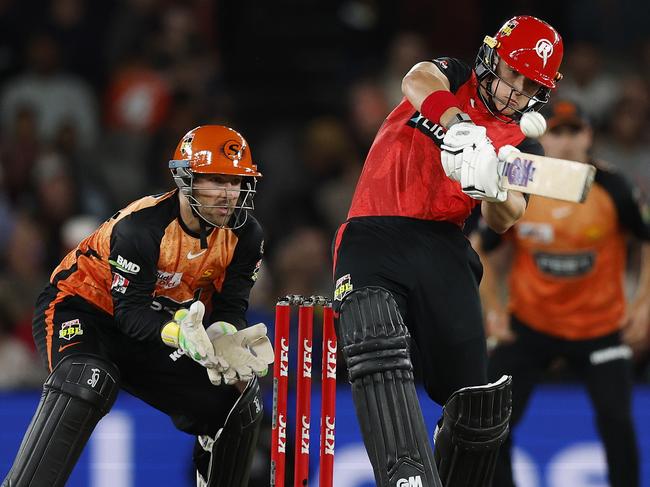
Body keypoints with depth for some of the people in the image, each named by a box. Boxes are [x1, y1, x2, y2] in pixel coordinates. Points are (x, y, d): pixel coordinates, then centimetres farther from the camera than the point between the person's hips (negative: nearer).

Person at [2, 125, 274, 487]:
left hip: (154, 325, 7)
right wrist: (178, 334, -48)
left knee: (240, 399, -2)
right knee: (87, 382, -38)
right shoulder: (140, 226, -29)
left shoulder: (245, 235, -10)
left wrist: (223, 337, -31)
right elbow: (131, 311, -29)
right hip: (79, 308, -7)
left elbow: (230, 305, -7)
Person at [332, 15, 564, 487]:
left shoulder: (521, 147, 17)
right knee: (379, 352, -30)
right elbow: (418, 82, -12)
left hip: (443, 252, 4)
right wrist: (459, 128, -32)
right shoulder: (451, 79, 14)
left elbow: (503, 219, 0)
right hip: (375, 236, -3)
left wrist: (494, 190, -25)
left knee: (477, 406, -6)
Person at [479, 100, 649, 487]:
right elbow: (485, 251, 7)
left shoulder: (613, 188, -12)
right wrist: (494, 310, 1)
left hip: (600, 324, -1)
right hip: (530, 322, 1)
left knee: (616, 420, -14)